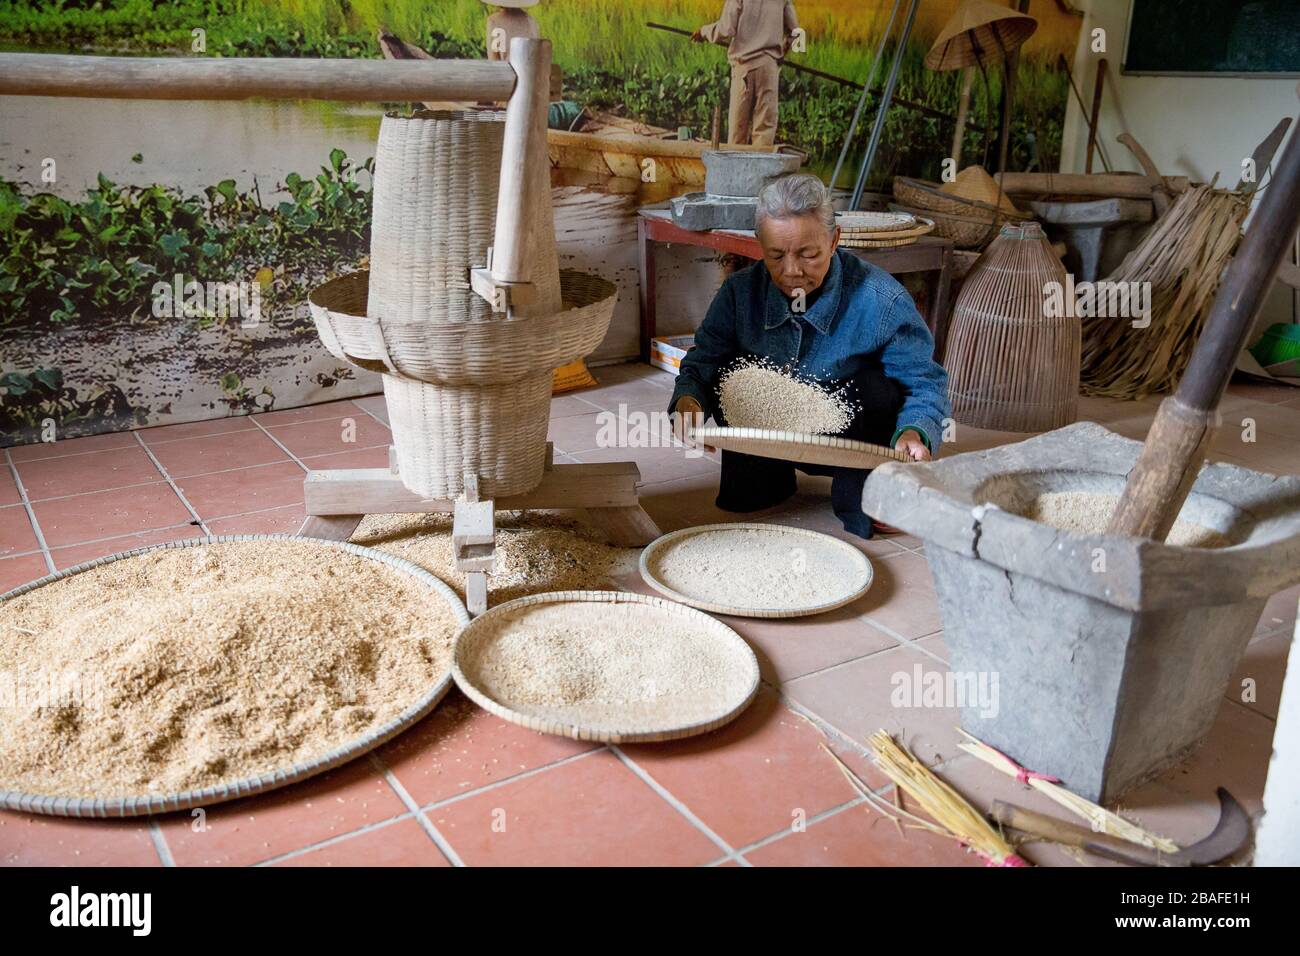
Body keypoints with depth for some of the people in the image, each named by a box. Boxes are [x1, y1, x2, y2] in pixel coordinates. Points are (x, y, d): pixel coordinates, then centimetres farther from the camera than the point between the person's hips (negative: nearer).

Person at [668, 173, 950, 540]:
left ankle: (858, 498, -5)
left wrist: (915, 432, -43)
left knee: (876, 386, -31)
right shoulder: (741, 291, -12)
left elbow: (925, 383, -21)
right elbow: (701, 362, -10)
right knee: (728, 373, -21)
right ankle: (764, 478, 5)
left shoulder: (881, 300, -23)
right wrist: (687, 399, -34)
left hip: (849, 440, -2)